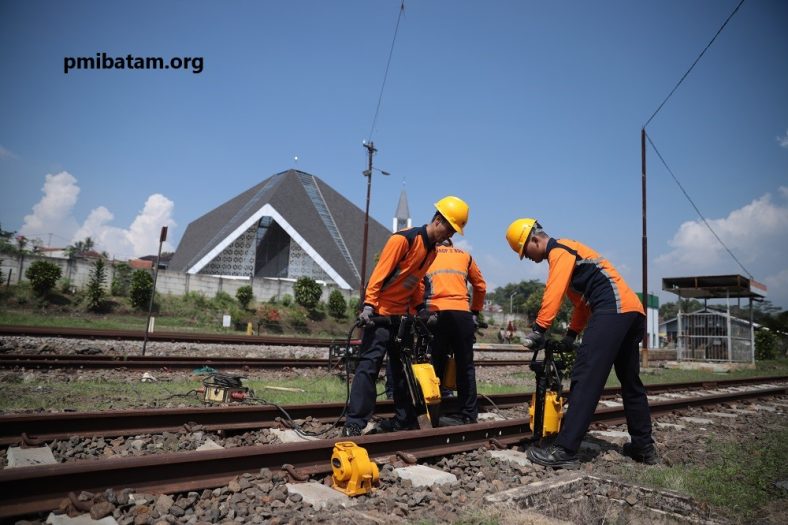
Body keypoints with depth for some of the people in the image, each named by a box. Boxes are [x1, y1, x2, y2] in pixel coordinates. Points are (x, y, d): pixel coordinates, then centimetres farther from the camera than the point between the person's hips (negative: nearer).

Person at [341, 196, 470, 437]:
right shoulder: (404, 239, -16)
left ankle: (405, 418, 23)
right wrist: (369, 304, -24)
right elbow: (381, 271, -19)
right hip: (381, 311, -9)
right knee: (370, 364, -10)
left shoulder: (431, 250, 11)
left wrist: (420, 308, 6)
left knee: (403, 366, 13)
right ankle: (355, 422, -6)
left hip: (402, 314, 9)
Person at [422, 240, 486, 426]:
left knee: (436, 365, 4)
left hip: (437, 314, -1)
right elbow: (480, 286, 25)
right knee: (465, 366, 10)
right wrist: (476, 311, 33)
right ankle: (469, 413, 15)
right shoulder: (465, 256, 22)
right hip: (462, 314, 2)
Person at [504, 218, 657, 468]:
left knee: (585, 379, -16)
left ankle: (564, 451, -18)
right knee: (631, 382, 19)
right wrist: (571, 335, 20)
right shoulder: (568, 252, 28)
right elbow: (582, 300, 26)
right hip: (633, 310, 11)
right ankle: (644, 446, 29)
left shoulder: (559, 250, -1)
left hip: (614, 309, -11)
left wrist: (538, 330, -16)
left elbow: (553, 293, -15)